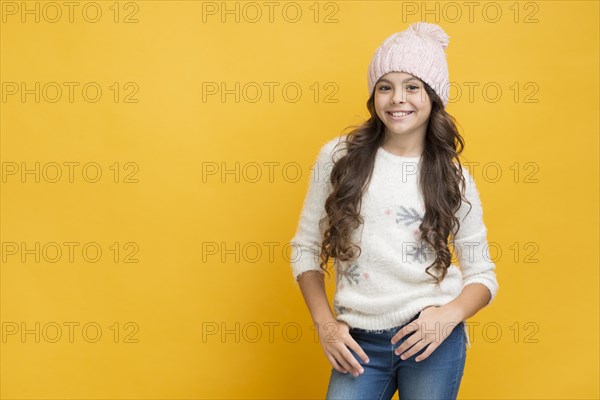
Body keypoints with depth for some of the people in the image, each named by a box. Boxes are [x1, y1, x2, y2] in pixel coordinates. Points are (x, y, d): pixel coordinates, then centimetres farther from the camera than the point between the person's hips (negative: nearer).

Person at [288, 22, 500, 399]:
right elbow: (306, 248, 6)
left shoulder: (454, 178, 2)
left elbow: (482, 274, 6)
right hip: (359, 342, 0)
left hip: (434, 339, 0)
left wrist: (450, 314, -13)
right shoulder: (338, 157, 0)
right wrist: (325, 324, -3)